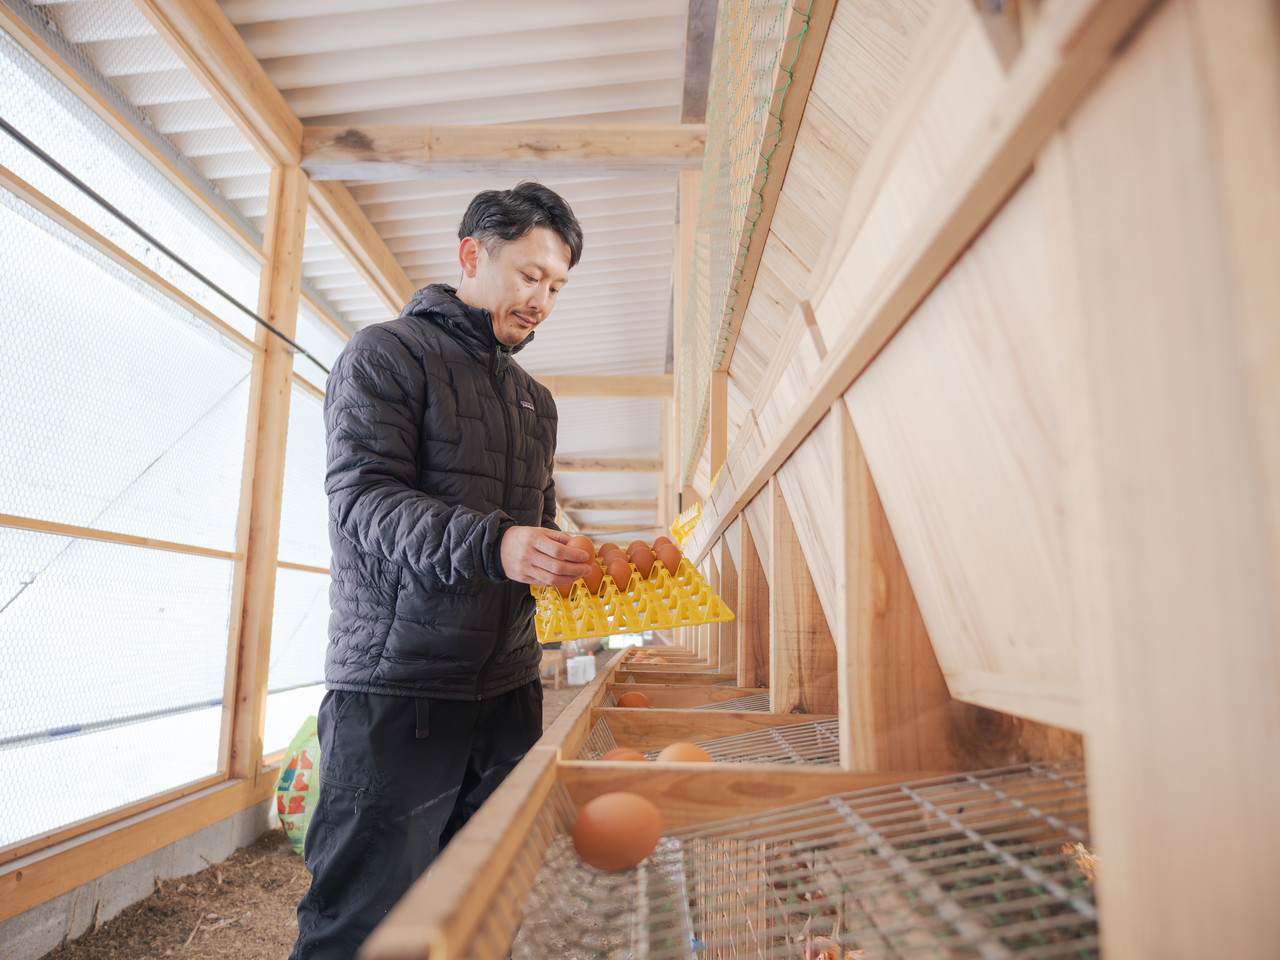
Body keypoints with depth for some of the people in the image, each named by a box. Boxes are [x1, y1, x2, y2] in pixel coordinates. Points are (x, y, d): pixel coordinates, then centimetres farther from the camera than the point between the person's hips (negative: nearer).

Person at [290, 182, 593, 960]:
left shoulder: (536, 400, 19)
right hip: (397, 684, -6)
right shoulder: (388, 353, -2)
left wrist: (594, 564, 4)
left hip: (507, 686, 7)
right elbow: (361, 498, -14)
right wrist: (494, 545, -28)